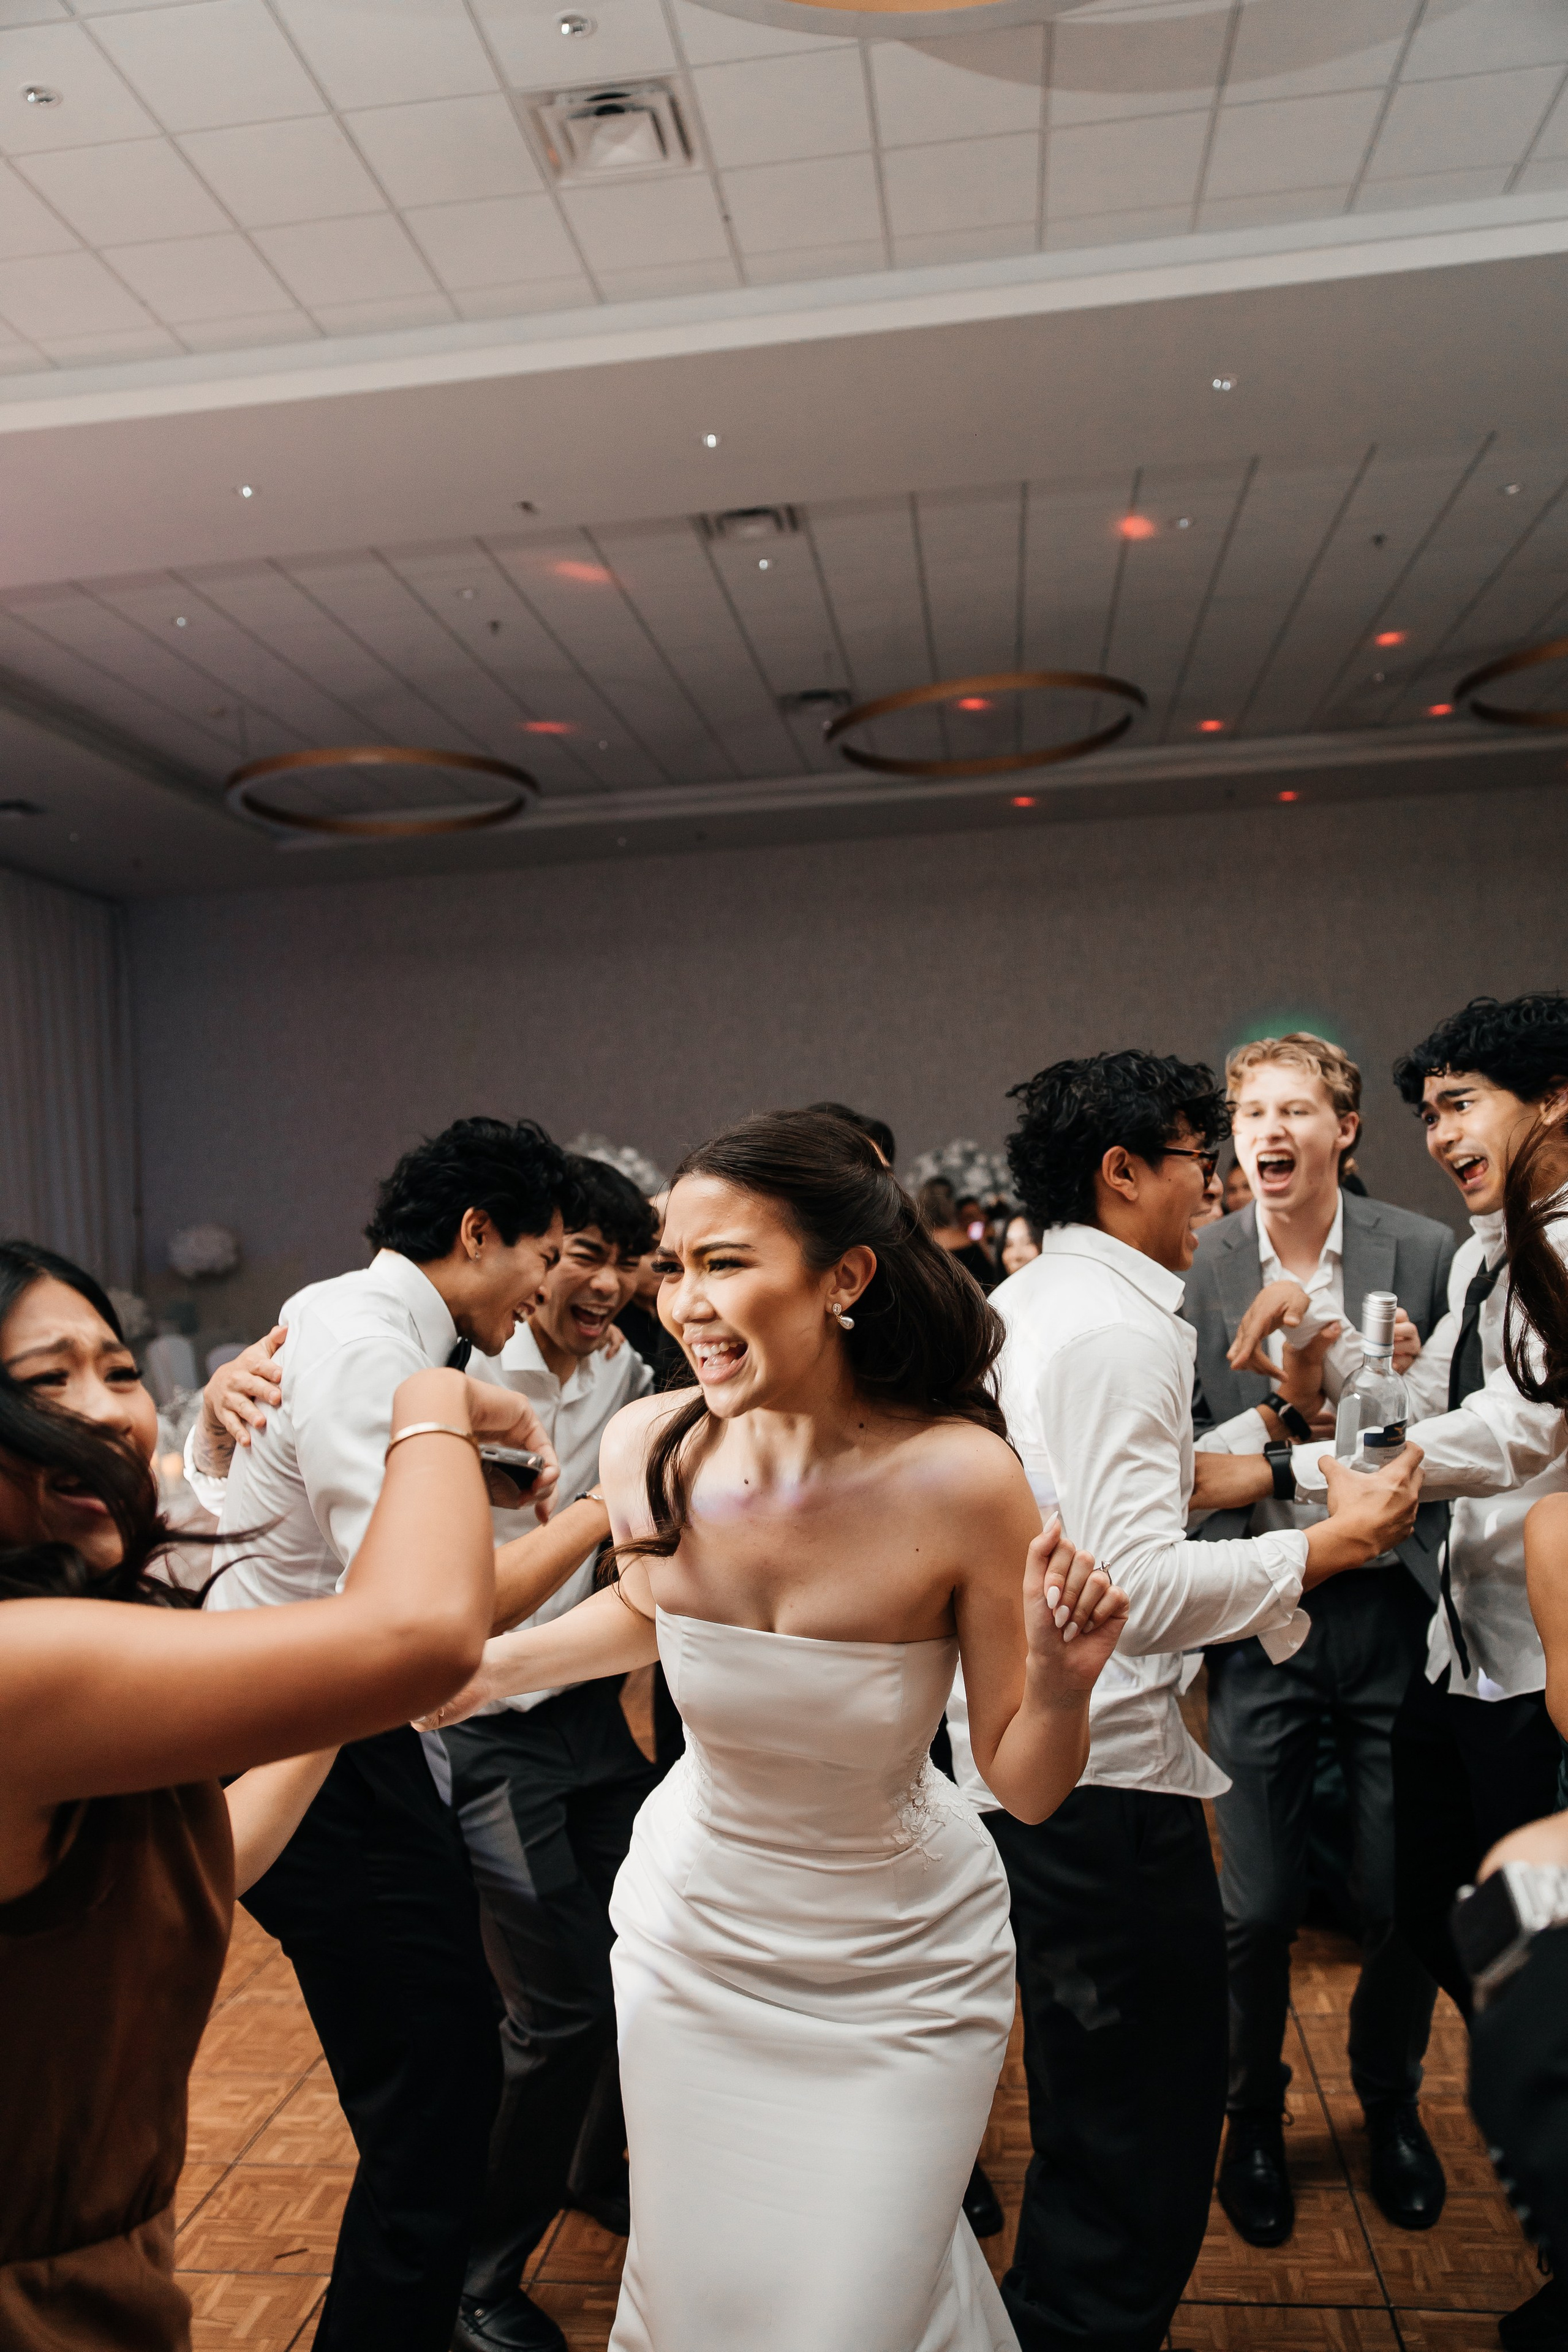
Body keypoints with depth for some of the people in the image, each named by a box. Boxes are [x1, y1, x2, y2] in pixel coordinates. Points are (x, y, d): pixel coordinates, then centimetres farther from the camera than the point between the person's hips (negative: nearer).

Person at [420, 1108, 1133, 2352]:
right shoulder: (648, 1446, -19)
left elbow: (1029, 1786, -16)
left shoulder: (961, 1481, -28)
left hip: (897, 1970, -3)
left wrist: (1062, 1681, -36)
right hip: (694, 1942, 3)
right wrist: (489, 1667, -5)